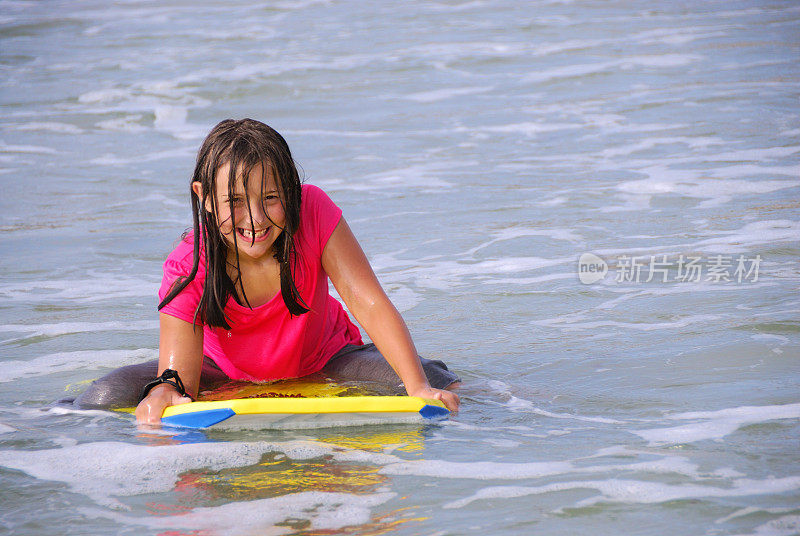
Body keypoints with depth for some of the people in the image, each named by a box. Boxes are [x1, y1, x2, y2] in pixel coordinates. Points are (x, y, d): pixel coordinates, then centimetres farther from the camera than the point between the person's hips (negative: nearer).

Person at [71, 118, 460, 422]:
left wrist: (419, 386, -42)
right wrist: (167, 391, -58)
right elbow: (180, 377, -32)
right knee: (106, 398, -22)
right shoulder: (187, 271, -28)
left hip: (322, 360, 0)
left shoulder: (312, 212, -28)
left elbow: (369, 304, -29)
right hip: (225, 373, 0)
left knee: (439, 385, -27)